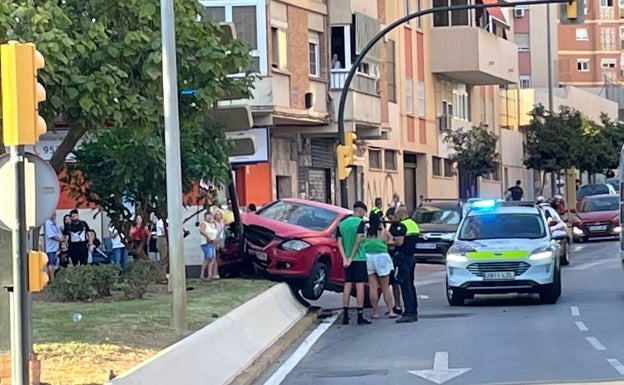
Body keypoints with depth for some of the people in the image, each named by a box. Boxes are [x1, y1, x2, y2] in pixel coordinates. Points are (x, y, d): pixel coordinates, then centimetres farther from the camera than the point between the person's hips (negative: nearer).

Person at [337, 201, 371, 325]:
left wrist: (345, 258, -4)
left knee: (347, 285, 8)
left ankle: (345, 316, 8)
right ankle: (360, 317, -3)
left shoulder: (342, 223, 10)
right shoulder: (360, 222, -7)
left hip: (347, 260, 5)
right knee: (359, 285, -3)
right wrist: (351, 257, -10)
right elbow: (358, 240, -15)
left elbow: (339, 243, 3)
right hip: (359, 258, -5)